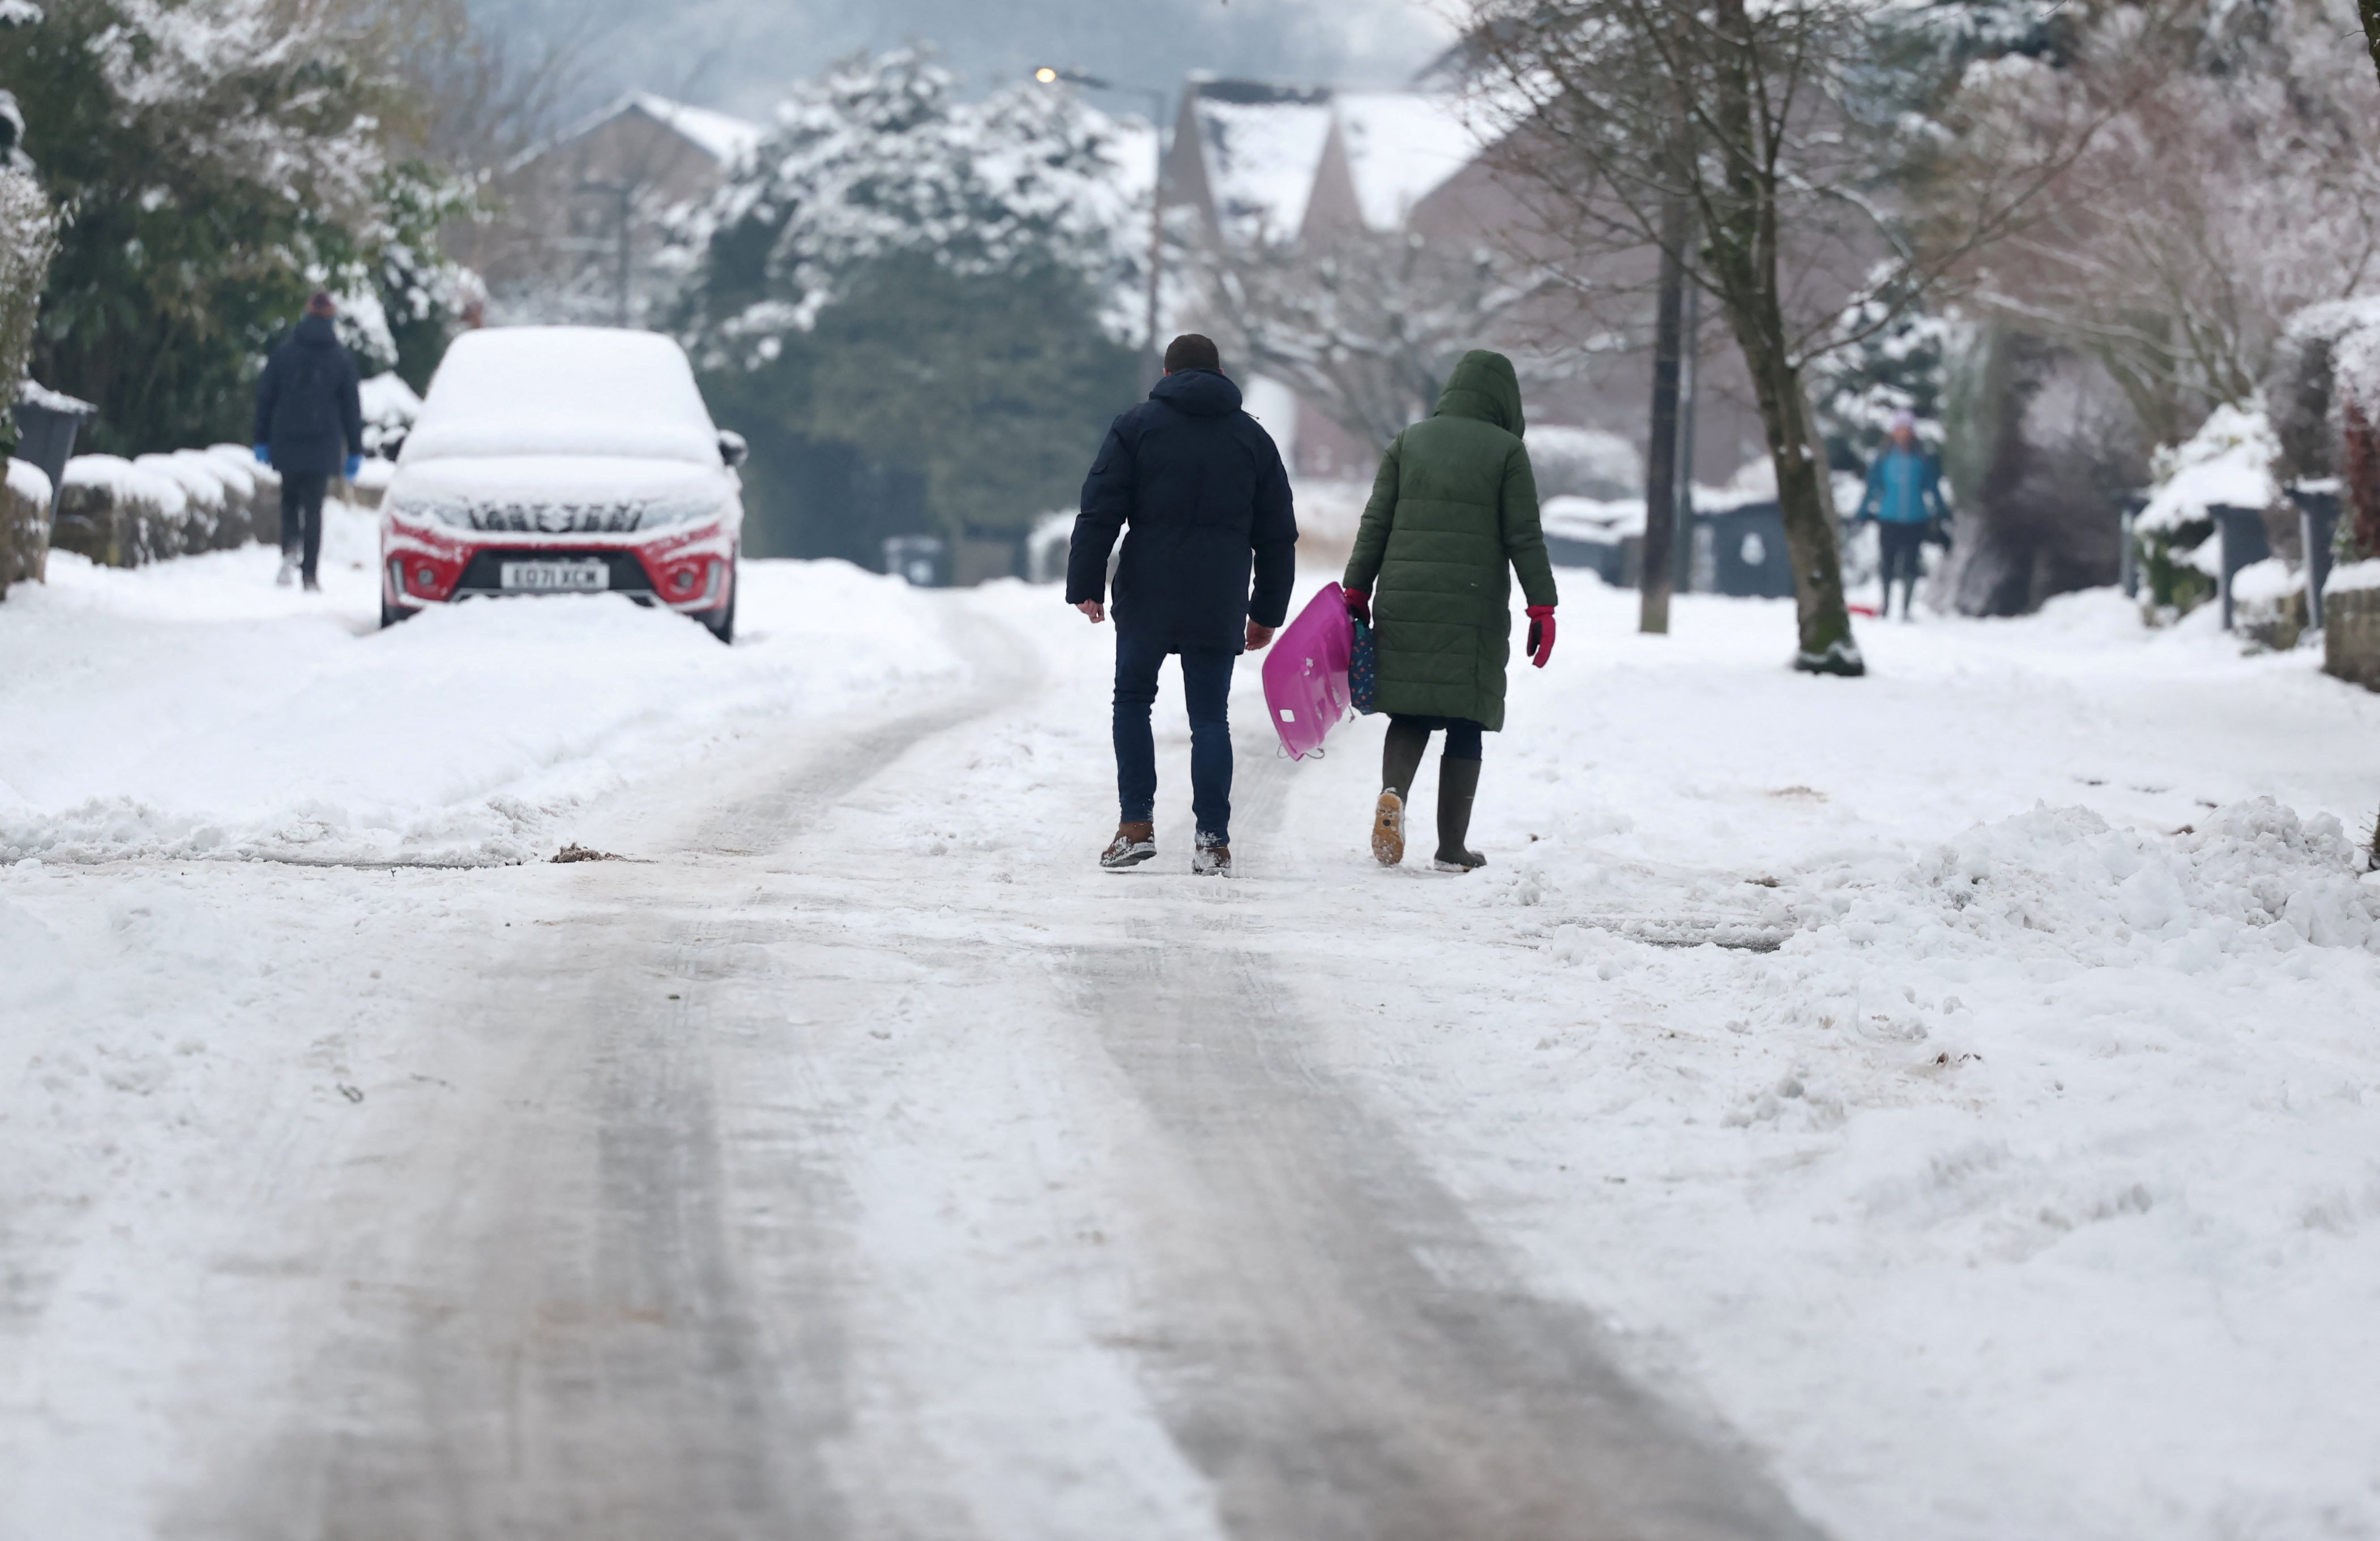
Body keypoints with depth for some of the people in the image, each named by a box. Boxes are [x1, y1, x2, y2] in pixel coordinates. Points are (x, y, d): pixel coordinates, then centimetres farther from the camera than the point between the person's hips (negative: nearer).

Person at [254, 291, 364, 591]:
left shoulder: (284, 352, 1)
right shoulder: (341, 359, 1)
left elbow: (265, 397, 2)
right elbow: (352, 407, 4)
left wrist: (262, 440, 8)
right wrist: (355, 451, 10)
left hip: (287, 443, 0)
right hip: (323, 447, 0)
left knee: (289, 501, 14)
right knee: (313, 507, 4)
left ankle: (290, 548, -13)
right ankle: (310, 574, -1)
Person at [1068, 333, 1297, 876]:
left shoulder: (1138, 425, 3)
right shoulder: (1252, 438, 11)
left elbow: (1099, 512, -4)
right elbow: (1278, 535, 13)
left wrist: (1085, 584, -1)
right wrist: (1267, 610, 18)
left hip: (1147, 599, -2)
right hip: (1219, 607, 2)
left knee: (1133, 700, 13)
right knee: (1210, 717, 5)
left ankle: (1137, 824, 3)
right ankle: (1214, 841, -2)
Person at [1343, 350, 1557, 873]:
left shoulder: (1409, 443, 9)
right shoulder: (1507, 451, 0)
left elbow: (1375, 525, 7)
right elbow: (1525, 539, -3)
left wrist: (1357, 593, 10)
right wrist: (1542, 609, 0)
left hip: (1403, 604, 3)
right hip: (1475, 609, -3)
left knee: (1409, 713, 10)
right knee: (1465, 723, 4)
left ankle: (1394, 792, -19)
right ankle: (1452, 846, 3)